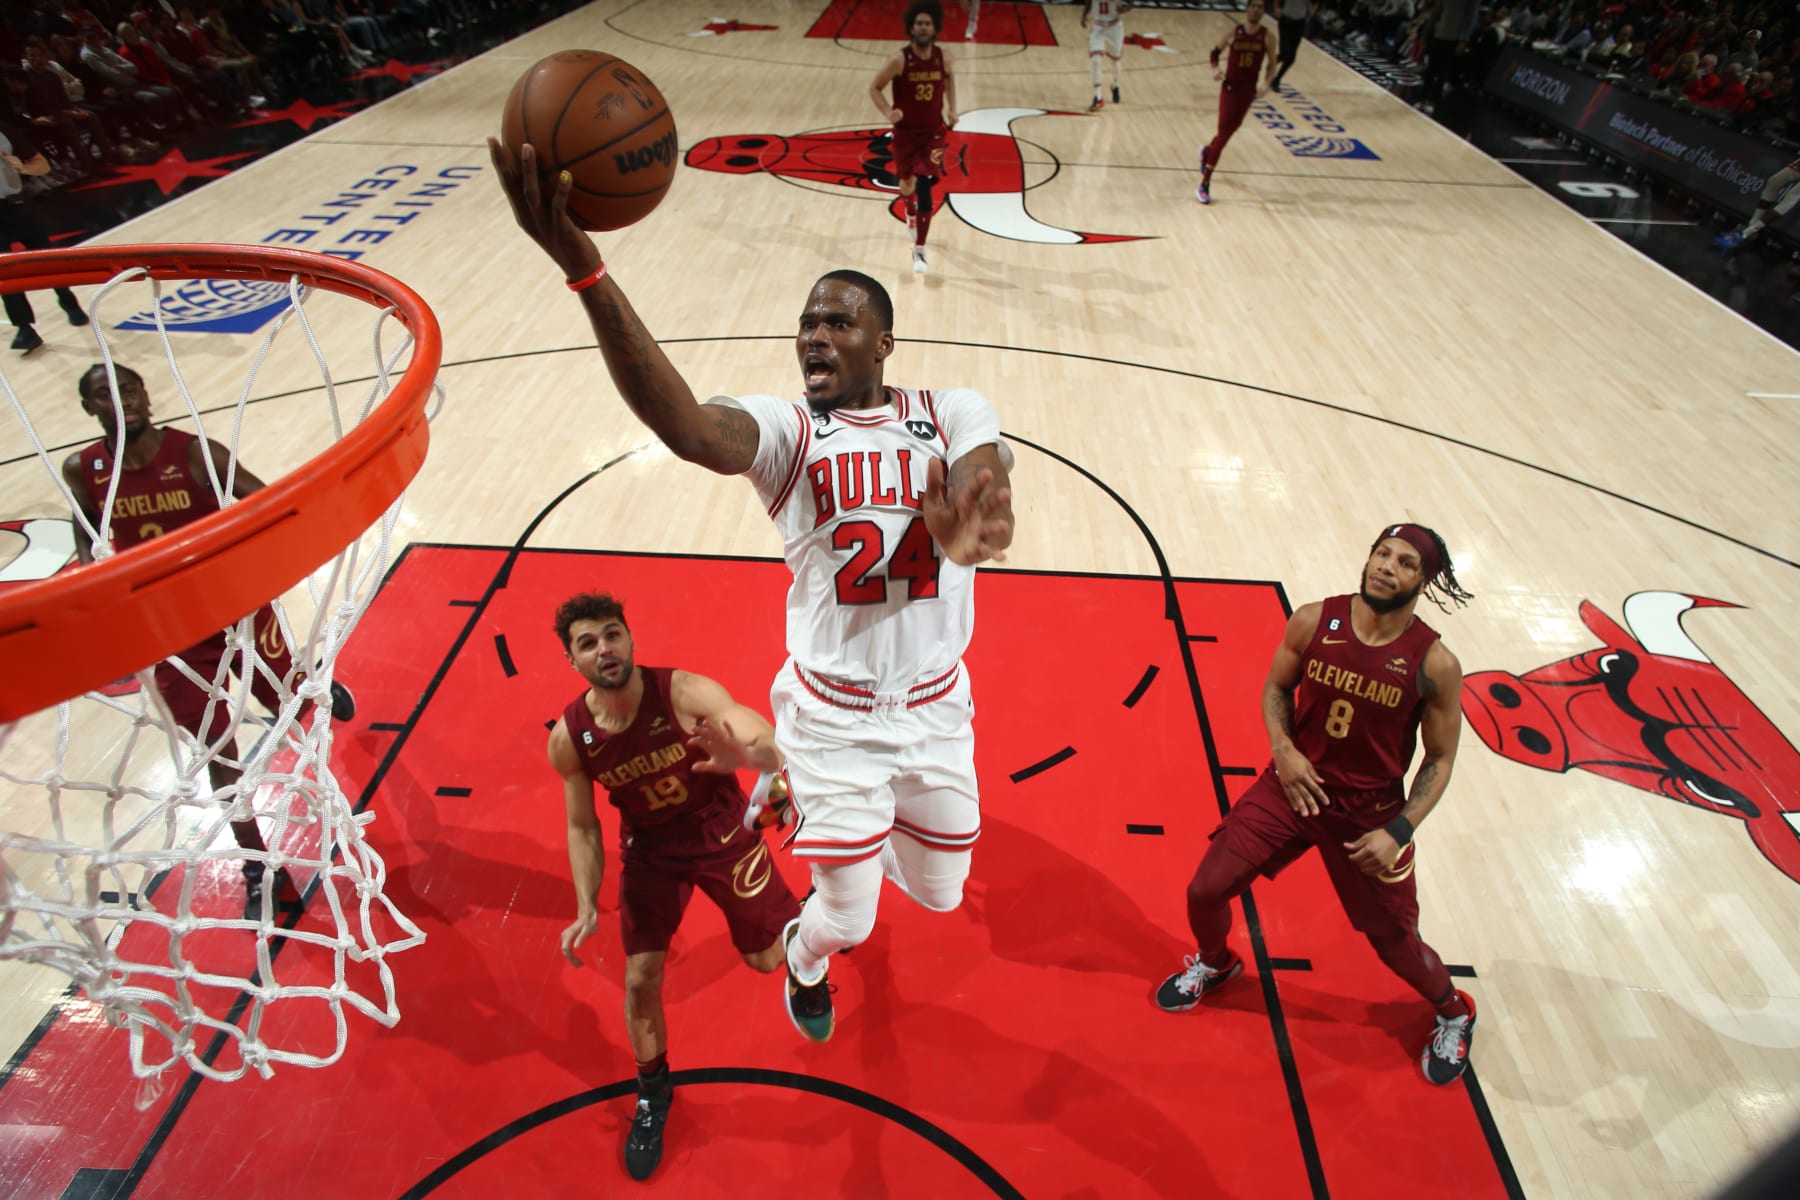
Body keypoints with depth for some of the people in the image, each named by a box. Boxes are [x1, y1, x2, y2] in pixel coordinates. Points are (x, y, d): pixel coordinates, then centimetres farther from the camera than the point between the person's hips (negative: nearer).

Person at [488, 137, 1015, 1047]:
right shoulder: (786, 432, -13)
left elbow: (985, 475, -27)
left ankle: (868, 828, 60)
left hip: (934, 708, 3)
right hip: (832, 715, -2)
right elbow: (686, 427, -35)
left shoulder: (953, 417, -5)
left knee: (938, 893, 23)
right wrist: (581, 265, -48)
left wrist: (975, 517, -53)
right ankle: (804, 960, 50)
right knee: (848, 920, 10)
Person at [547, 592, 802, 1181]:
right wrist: (586, 909, -15)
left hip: (721, 830, -2)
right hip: (650, 849, 2)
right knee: (640, 980, 2)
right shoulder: (568, 739, -20)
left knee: (769, 958, 9)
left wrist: (751, 754, -67)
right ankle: (652, 1094, 32)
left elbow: (775, 743, -42)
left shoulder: (685, 693, -32)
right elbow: (582, 827, -4)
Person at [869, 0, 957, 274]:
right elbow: (875, 88, -7)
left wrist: (952, 108, 4)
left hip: (934, 132, 0)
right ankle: (911, 212, 54)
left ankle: (919, 250, -8)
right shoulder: (899, 60, -15)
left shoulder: (943, 58, -6)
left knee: (925, 189, -13)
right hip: (905, 132, 0)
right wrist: (888, 112, -24)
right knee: (907, 184, 16)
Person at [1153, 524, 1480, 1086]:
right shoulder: (1314, 622, -12)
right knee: (1205, 890, 1)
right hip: (1293, 785, 2)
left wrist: (1399, 832, -15)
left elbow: (1440, 758, -5)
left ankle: (1454, 1014, 46)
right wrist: (1283, 749, -13)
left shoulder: (1435, 665, -16)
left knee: (1396, 943, 10)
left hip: (1370, 814, -2)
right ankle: (1214, 963, 37)